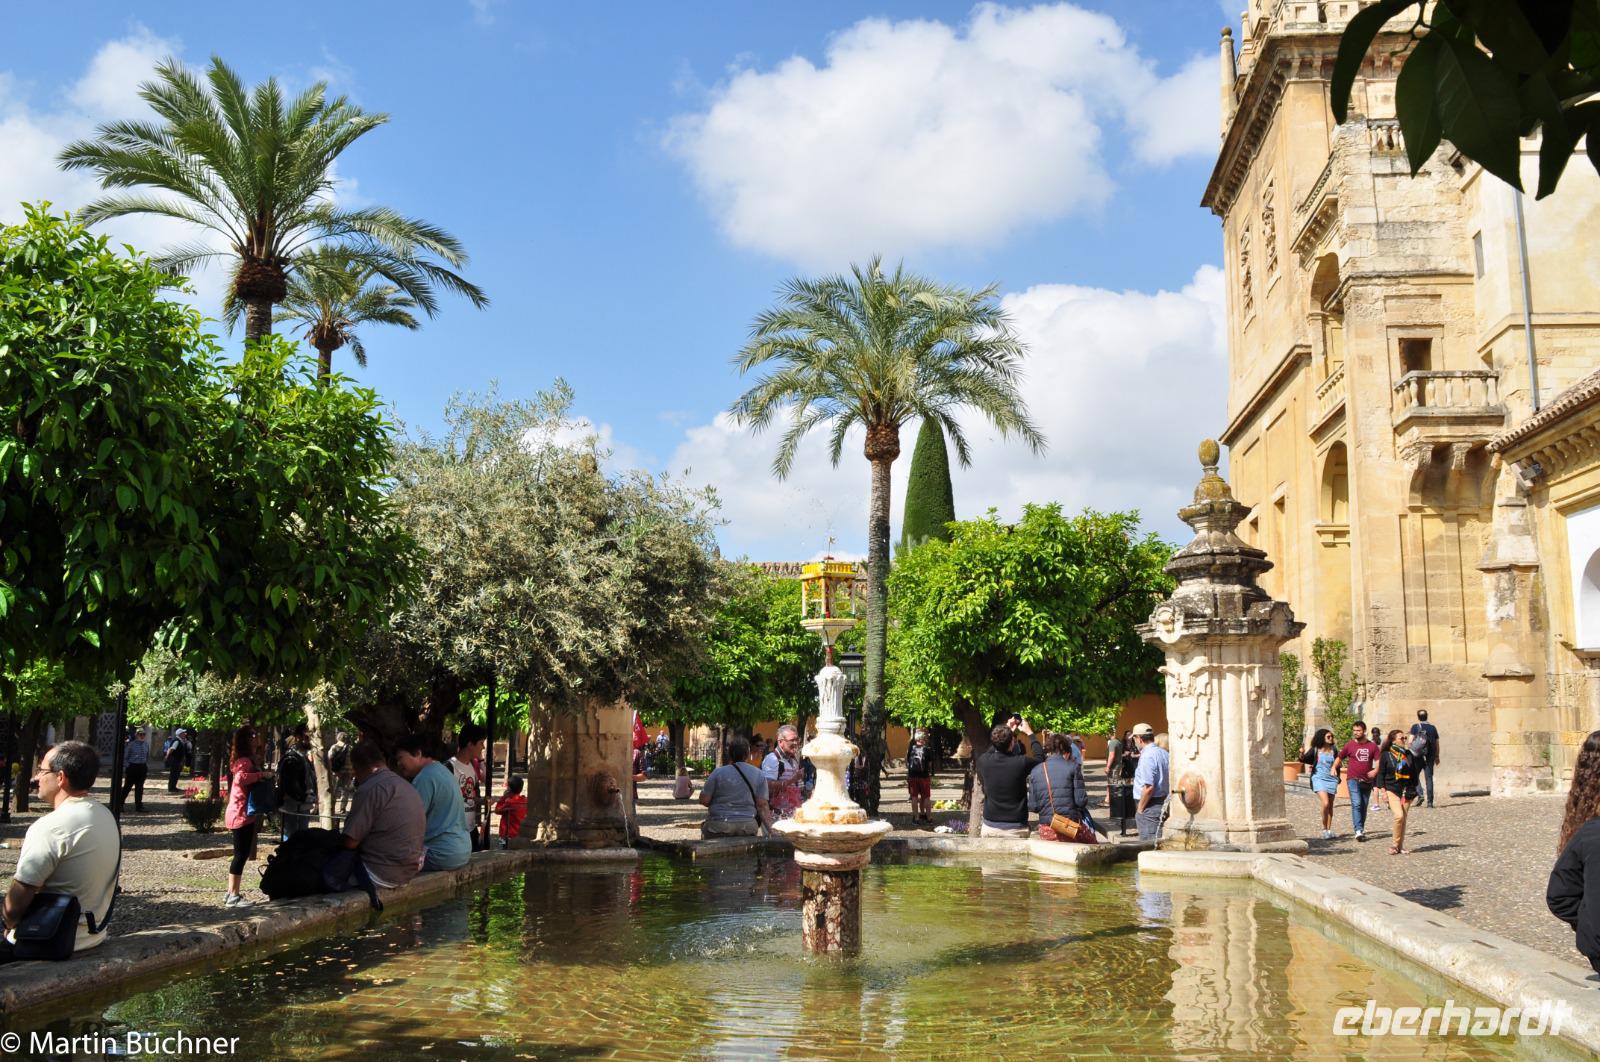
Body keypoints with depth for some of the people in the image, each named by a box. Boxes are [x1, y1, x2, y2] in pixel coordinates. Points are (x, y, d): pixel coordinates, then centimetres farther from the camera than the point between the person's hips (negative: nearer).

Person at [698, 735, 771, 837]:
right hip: (748, 827, 3)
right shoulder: (759, 775, 3)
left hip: (719, 827, -3)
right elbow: (762, 805, 0)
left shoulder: (718, 773, -5)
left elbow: (704, 800, -3)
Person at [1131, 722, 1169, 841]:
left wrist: (1140, 809, -13)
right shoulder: (1164, 753, 11)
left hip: (1150, 806, -9)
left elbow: (1148, 787, -23)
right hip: (1163, 803, 9)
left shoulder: (1147, 757, -17)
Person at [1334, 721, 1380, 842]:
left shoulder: (1372, 746, 4)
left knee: (1363, 806, 12)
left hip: (1367, 781, 3)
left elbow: (1378, 761, 0)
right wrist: (1334, 767, -7)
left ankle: (1361, 829, 26)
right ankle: (1358, 831, -22)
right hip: (1353, 780, -3)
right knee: (1356, 804, -15)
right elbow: (1339, 758, 11)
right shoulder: (1349, 745, 1)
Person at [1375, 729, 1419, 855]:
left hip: (1406, 790, 4)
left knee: (1404, 818, 4)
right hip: (1392, 789, -4)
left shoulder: (1408, 754, 8)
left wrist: (1413, 790, 10)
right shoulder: (1386, 755, -2)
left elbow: (1414, 773, 15)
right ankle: (1395, 844, -6)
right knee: (1399, 815, -19)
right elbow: (1381, 773, 0)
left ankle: (1400, 846, 13)